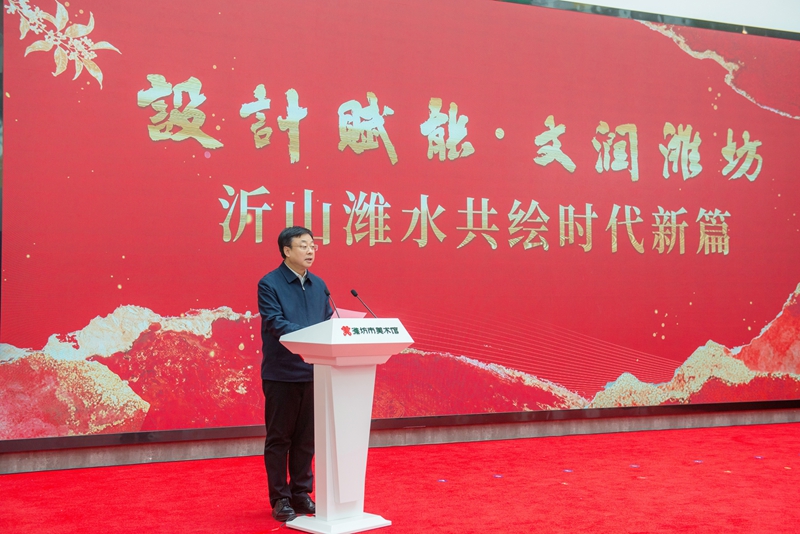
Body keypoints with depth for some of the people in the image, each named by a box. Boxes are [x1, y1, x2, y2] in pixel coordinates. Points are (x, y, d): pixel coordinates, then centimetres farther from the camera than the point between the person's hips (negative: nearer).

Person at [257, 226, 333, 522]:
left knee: (306, 437, 11)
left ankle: (301, 493, 23)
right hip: (281, 373, -5)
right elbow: (275, 323, -18)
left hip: (313, 371, 5)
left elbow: (328, 323, 12)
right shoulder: (269, 284, -7)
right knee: (279, 438, 4)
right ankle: (280, 499, 13)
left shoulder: (319, 285, 11)